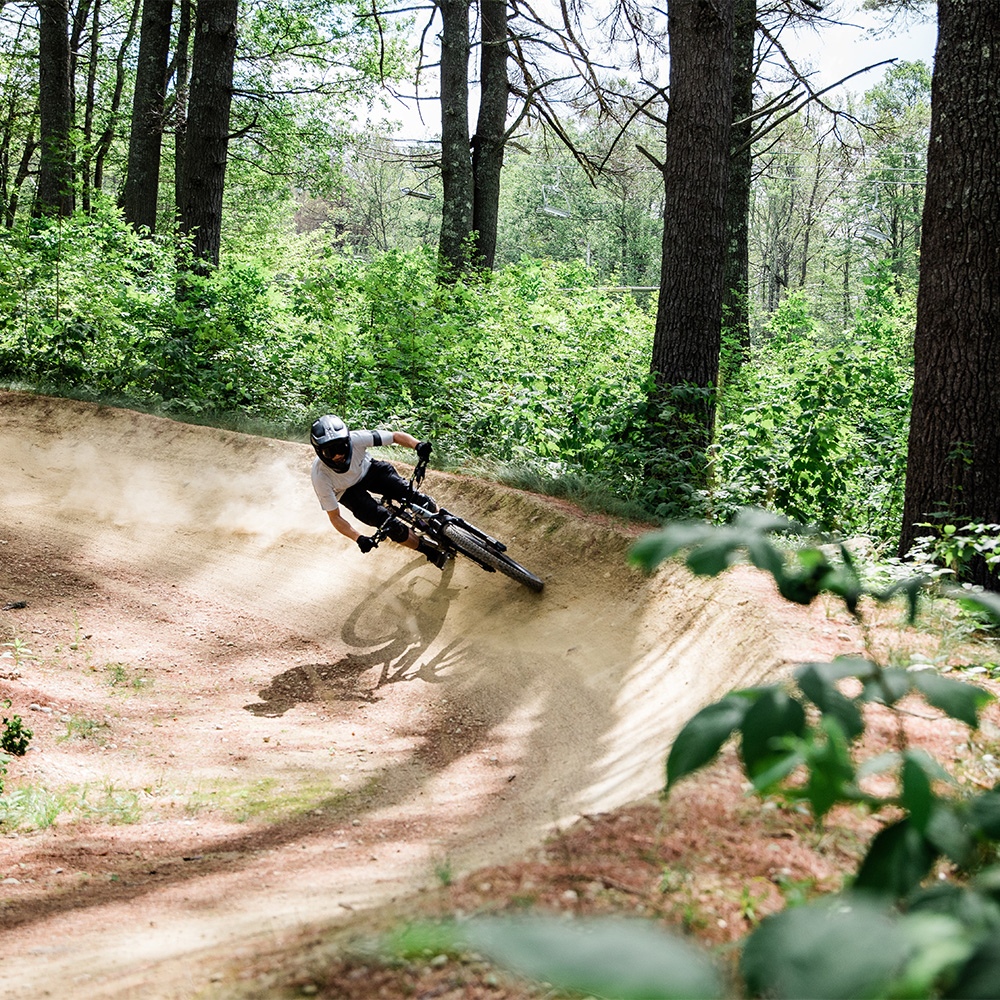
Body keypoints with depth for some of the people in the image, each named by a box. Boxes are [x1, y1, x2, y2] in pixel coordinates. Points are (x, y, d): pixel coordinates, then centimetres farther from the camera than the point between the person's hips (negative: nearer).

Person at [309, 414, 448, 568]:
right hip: (349, 491, -1)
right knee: (391, 527, -17)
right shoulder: (321, 476, -36)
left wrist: (418, 445, -45)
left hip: (369, 470, 2)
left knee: (414, 497, -20)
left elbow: (396, 436, -25)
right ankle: (432, 552, 8)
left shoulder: (355, 439, -36)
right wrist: (359, 539, -39)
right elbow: (335, 517, -26)